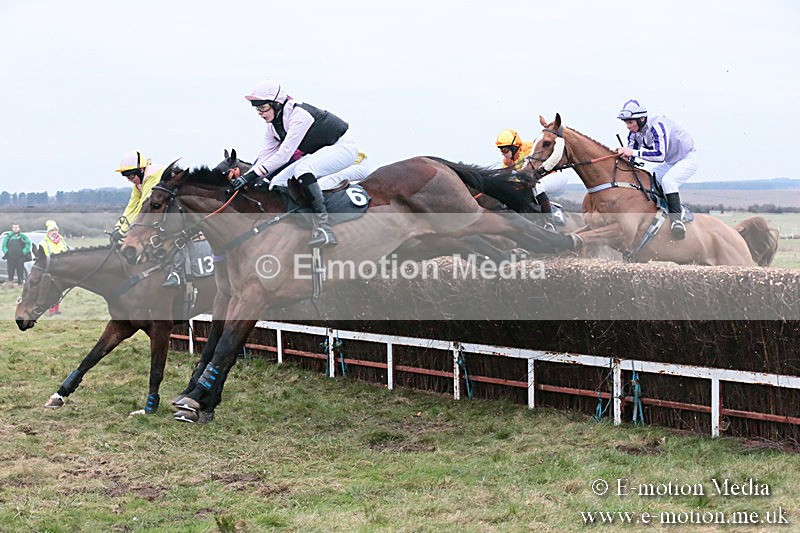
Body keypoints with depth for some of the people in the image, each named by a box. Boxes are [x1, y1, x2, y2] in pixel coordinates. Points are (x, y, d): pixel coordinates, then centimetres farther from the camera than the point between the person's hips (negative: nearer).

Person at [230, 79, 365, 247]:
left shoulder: (299, 114, -28)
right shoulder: (273, 126, 0)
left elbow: (285, 153, -32)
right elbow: (265, 155, 0)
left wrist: (252, 175, -35)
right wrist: (245, 177, -16)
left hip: (342, 147, -10)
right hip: (319, 153, 10)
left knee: (302, 170, -36)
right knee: (276, 183, -2)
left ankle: (323, 226, -40)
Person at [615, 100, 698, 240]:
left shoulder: (657, 126, -32)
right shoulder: (635, 133, -7)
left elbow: (660, 155, -42)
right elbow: (630, 157, -1)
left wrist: (633, 152, -43)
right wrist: (622, 154, -25)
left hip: (687, 160, -9)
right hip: (670, 164, 9)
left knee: (667, 181, -33)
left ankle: (676, 219, -31)